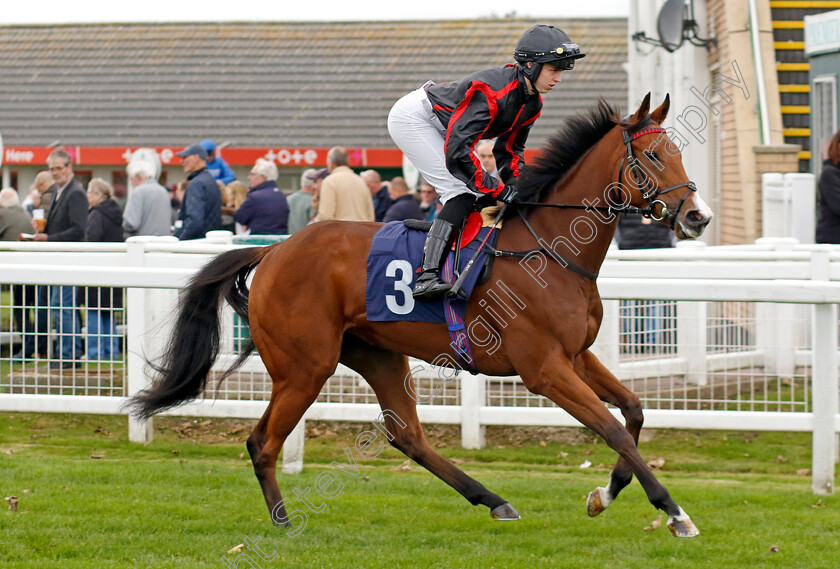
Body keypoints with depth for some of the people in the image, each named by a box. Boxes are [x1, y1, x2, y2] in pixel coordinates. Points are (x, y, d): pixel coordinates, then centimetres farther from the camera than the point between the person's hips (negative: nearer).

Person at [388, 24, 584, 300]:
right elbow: (456, 153, -39)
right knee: (462, 192, -21)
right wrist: (501, 191, -36)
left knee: (475, 195, 4)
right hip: (411, 119, -10)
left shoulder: (532, 103, -4)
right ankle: (426, 277, -30)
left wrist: (516, 185, -13)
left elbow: (509, 150, 7)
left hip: (437, 127, 10)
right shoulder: (492, 91, -34)